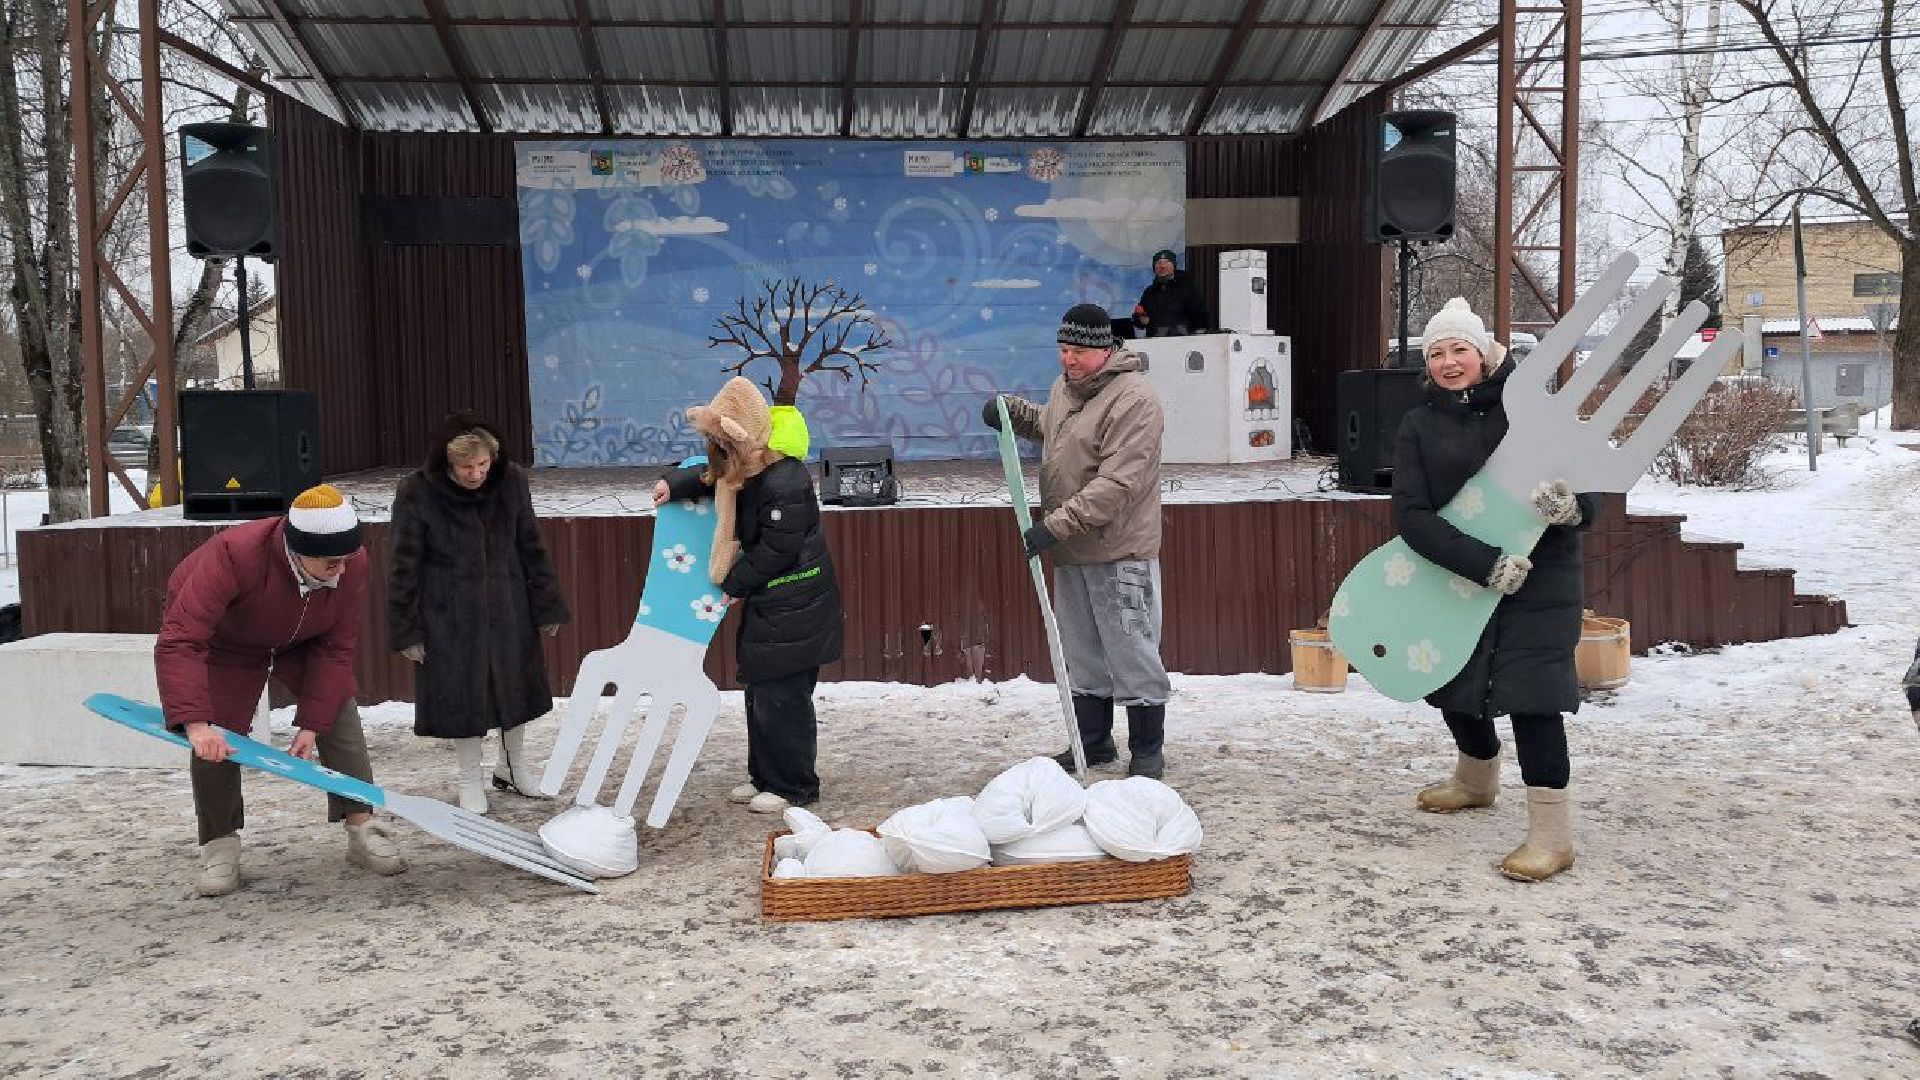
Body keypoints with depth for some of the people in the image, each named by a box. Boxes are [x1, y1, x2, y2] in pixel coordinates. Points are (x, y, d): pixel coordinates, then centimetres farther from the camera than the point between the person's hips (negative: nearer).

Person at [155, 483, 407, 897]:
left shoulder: (352, 564, -31)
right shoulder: (233, 555, -43)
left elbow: (336, 649, -22)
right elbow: (178, 643, -45)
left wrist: (311, 724, -25)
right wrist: (194, 722, -55)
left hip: (302, 642, 3)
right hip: (224, 642, -3)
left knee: (339, 715, -7)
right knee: (217, 740, -11)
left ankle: (361, 827, 2)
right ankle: (220, 846, 8)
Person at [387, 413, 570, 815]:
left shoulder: (511, 480, -9)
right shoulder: (417, 492, -16)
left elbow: (531, 548, 1)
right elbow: (404, 567, -9)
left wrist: (548, 607, 3)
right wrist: (405, 630, -8)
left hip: (507, 608, 3)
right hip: (450, 615, -3)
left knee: (515, 684, 14)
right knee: (461, 691, 6)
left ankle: (514, 767, 36)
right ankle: (470, 779, 26)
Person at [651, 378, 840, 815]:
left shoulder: (784, 482, -25)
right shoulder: (744, 468, 6)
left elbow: (776, 551, -22)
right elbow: (711, 477, 29)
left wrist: (734, 584, -10)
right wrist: (674, 484, 13)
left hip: (793, 608, -10)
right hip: (767, 603, 10)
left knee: (782, 697, -4)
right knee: (760, 692, 16)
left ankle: (794, 787, 8)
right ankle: (764, 777, 27)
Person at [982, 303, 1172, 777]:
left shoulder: (1133, 400, -19)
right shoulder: (1064, 387, 9)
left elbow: (1116, 486, -26)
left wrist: (1056, 525, -28)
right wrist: (1012, 410, 12)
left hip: (1120, 554, -8)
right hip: (1070, 550, 8)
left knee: (1132, 655, 1)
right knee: (1083, 654, 17)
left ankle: (1147, 750, 14)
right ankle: (1092, 741, 30)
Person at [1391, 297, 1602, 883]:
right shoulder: (1419, 424, -3)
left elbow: (1589, 495, -6)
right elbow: (1411, 516, -15)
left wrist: (1570, 506, -31)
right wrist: (1483, 564, -27)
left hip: (1540, 578, -4)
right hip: (1460, 576, 4)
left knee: (1530, 691, -12)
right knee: (1453, 684, 17)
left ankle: (1550, 833, -1)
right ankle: (1476, 778, 47)